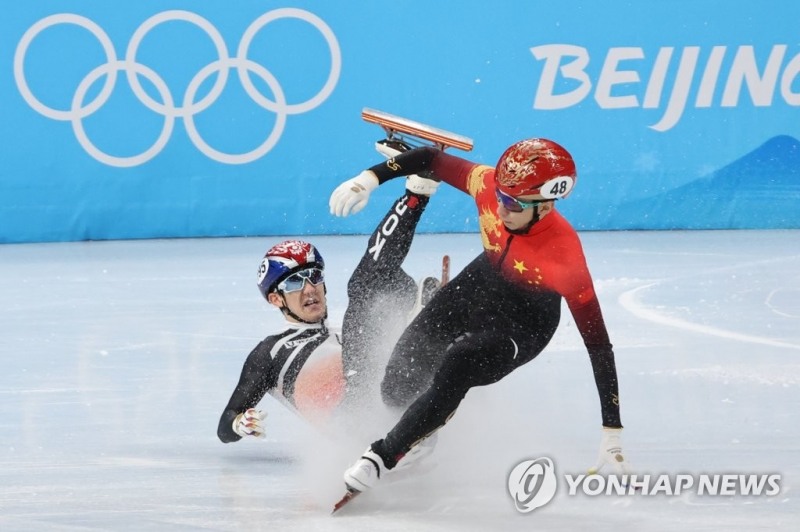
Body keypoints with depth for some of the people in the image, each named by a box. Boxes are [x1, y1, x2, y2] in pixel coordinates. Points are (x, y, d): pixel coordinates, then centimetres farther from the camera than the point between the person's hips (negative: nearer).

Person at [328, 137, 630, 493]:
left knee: (453, 370, -32)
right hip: (480, 286, 5)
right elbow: (432, 159, -11)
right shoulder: (490, 185, -28)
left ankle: (382, 456, -16)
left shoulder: (564, 254, -38)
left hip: (525, 322, -5)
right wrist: (370, 178, -22)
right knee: (399, 383, 4)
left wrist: (612, 431, -31)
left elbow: (597, 342, -32)